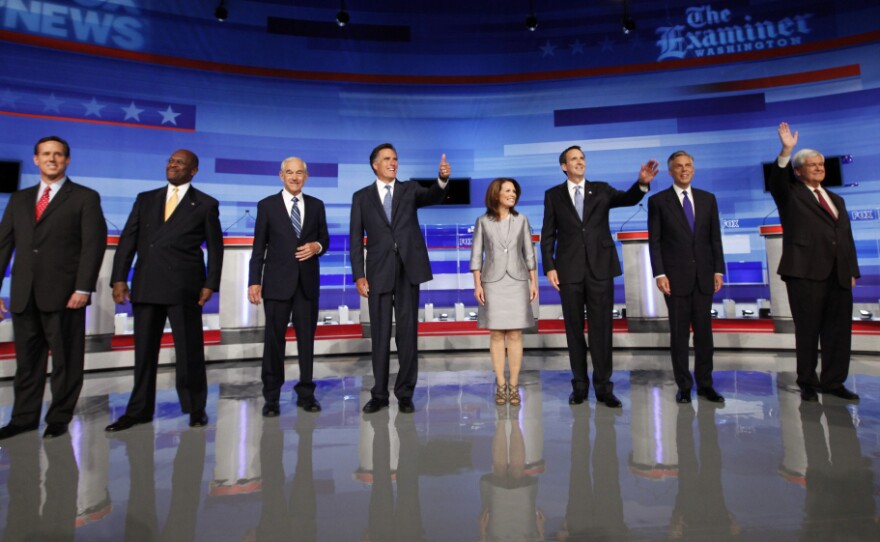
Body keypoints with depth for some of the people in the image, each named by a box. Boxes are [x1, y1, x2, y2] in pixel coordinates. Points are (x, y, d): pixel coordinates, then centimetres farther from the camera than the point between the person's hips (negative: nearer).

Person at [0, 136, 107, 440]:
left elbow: (94, 244, -7)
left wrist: (83, 289, -14)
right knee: (26, 359, 11)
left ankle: (59, 418, 16)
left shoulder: (85, 198, 2)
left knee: (66, 360, 3)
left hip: (64, 295, -4)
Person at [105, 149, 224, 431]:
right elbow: (128, 240, 10)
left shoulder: (206, 204, 4)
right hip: (146, 286, 4)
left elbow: (215, 247, 2)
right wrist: (119, 278, 1)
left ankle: (196, 408, 18)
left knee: (190, 350, 3)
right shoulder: (145, 199, 14)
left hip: (184, 288, -4)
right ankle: (139, 410, 24)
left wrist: (210, 284, -5)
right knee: (144, 350, 11)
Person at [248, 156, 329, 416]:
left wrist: (317, 246, -11)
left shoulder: (316, 205, 9)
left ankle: (306, 393, 20)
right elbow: (259, 247, 0)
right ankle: (271, 397, 17)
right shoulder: (267, 205, 3)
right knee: (274, 339, 4)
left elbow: (325, 239, 13)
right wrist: (254, 281, -6)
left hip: (308, 282, 2)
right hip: (277, 282, -2)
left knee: (307, 338, 8)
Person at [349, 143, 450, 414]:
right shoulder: (361, 197, 8)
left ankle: (405, 393, 16)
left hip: (408, 270, 0)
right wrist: (359, 275, -4)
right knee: (380, 334, 6)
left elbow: (433, 196, -11)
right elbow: (356, 239, 4)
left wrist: (443, 179, -33)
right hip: (379, 272, 0)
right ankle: (379, 394, 19)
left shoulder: (410, 189, 10)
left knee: (408, 332, 4)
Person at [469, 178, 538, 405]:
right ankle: (500, 385, 12)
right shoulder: (483, 221, 1)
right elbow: (476, 254, 1)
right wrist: (477, 284, -6)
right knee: (496, 334, 2)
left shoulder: (521, 220, 5)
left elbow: (529, 253, 7)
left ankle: (514, 386, 10)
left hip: (517, 282, 1)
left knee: (515, 335, 1)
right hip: (493, 283, -1)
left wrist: (534, 282, 2)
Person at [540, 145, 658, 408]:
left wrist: (642, 183, -28)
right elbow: (548, 235, 4)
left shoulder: (601, 189, 10)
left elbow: (628, 199, -7)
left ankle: (603, 387, 10)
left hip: (600, 268, 0)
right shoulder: (553, 195, 7)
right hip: (569, 270, 0)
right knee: (574, 328, 6)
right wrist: (549, 267, -4)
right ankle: (579, 385, 17)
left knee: (601, 328, 2)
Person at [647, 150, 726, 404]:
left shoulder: (708, 199, 11)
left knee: (704, 331, 8)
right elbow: (654, 241, -3)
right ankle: (684, 386, 14)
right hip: (676, 276, -3)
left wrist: (718, 270, 4)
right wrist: (659, 274, -10)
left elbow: (715, 238, 11)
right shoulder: (658, 201, 0)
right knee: (679, 333, 3)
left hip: (703, 275, 3)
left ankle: (705, 384, 20)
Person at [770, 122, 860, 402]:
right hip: (806, 272, -5)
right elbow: (777, 179, -16)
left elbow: (847, 237, 19)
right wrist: (786, 151, -31)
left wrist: (852, 270, 11)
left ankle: (833, 381, 19)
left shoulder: (836, 200, 22)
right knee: (807, 329, 0)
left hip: (839, 274, 6)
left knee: (839, 330, 7)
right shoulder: (790, 195, 7)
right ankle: (808, 383, 10)